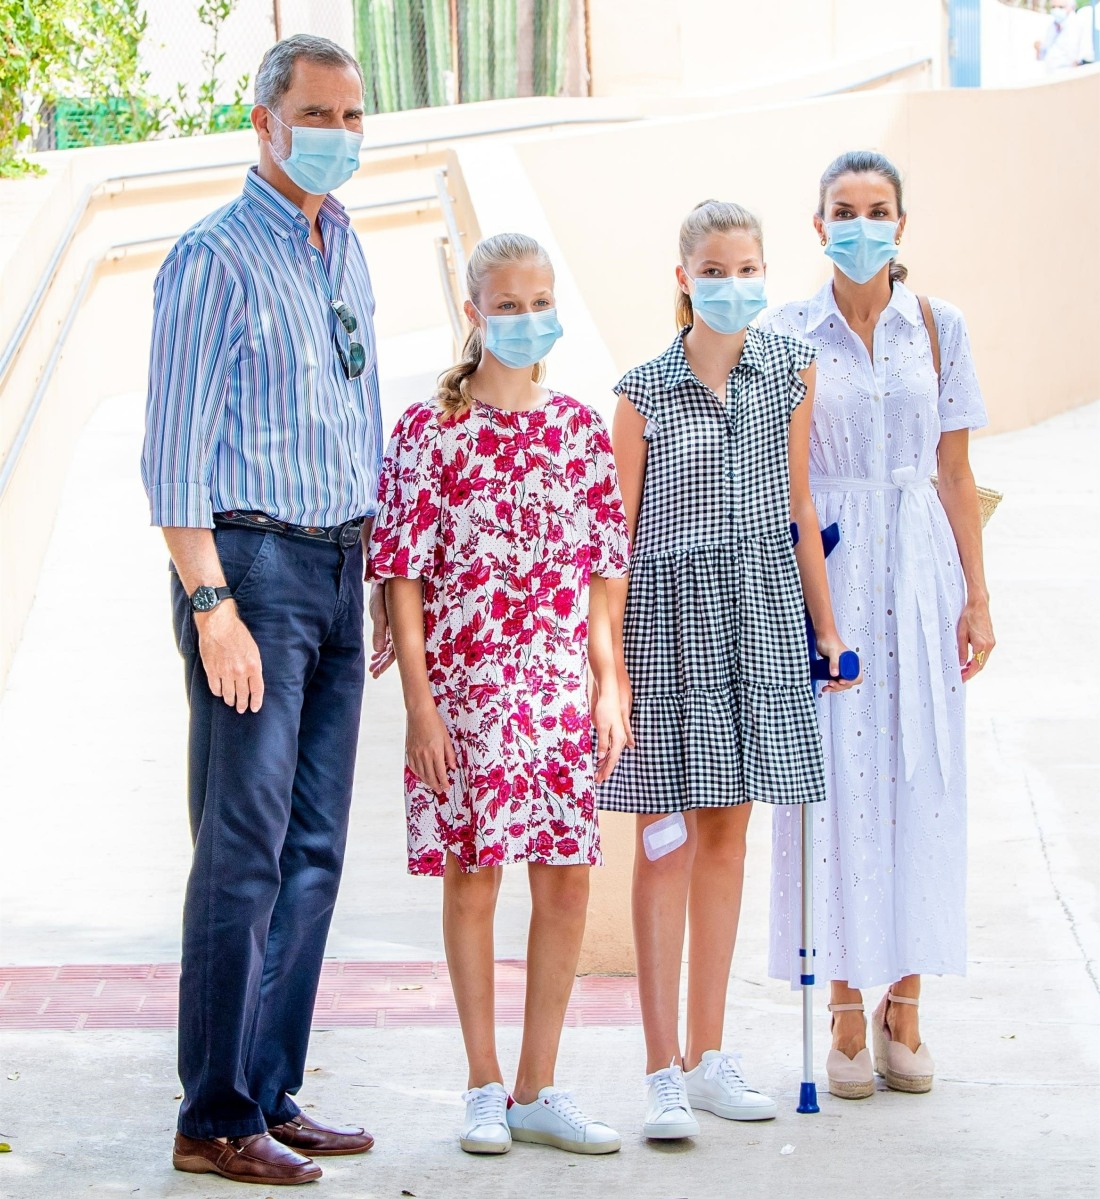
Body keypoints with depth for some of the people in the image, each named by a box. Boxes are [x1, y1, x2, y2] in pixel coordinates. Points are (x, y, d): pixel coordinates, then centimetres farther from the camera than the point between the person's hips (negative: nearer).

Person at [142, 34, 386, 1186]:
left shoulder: (344, 251, 16)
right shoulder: (216, 257, -7)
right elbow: (174, 451, -12)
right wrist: (212, 605, -19)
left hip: (338, 570, 8)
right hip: (251, 562, -8)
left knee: (313, 850, 8)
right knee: (244, 850, -8)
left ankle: (271, 1095, 15)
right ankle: (216, 1120, -3)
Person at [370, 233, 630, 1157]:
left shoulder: (580, 429, 8)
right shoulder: (430, 431, -3)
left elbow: (599, 574, 10)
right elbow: (405, 578, -5)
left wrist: (609, 687, 5)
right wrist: (420, 703, -10)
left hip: (561, 690, 4)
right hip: (462, 687, -3)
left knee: (567, 880, 3)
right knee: (472, 876, 3)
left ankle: (538, 1092, 13)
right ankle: (485, 1089, 15)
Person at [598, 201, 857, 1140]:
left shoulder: (791, 371, 4)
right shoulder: (644, 393, -6)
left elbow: (798, 506, 12)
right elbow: (614, 535, -5)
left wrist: (826, 625, 12)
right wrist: (610, 663, -9)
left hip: (762, 610, 4)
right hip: (670, 613, -4)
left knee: (726, 832, 10)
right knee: (666, 841, -3)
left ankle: (709, 1057, 18)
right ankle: (664, 1071, -1)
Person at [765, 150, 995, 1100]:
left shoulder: (939, 329, 6)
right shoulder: (787, 334, 2)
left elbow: (956, 474, 7)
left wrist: (976, 594, 3)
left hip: (918, 569, 2)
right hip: (822, 570, -1)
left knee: (920, 776, 1)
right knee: (838, 780, -3)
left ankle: (905, 1011, 10)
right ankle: (848, 1016, 5)